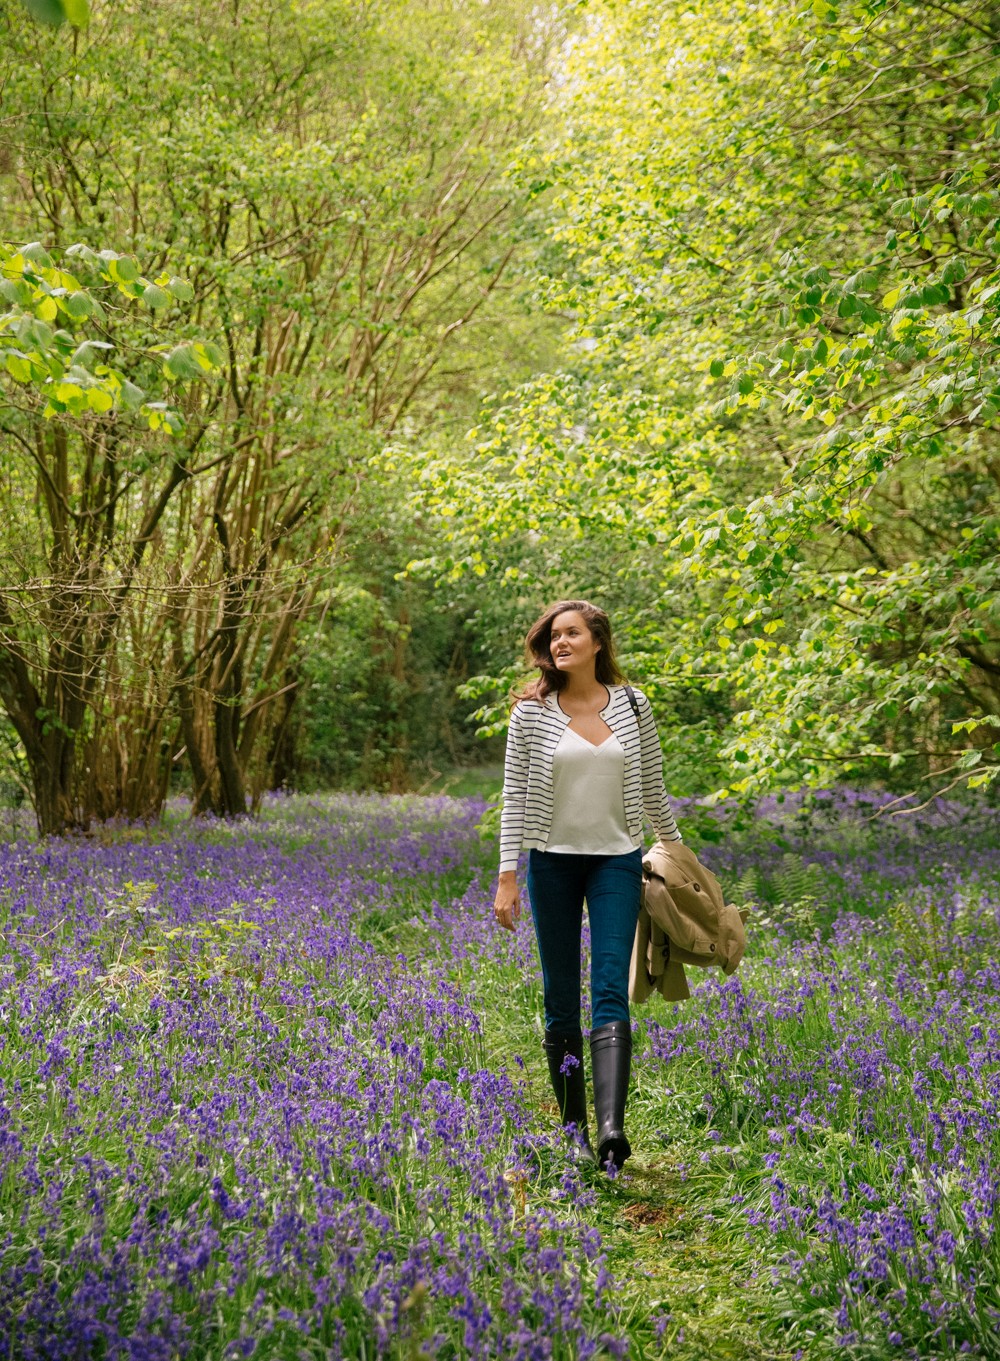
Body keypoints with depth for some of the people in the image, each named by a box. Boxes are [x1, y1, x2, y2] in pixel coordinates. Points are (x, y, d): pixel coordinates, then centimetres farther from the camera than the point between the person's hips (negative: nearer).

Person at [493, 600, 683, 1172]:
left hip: (617, 860, 0)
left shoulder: (632, 705, 1)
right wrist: (507, 878, -5)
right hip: (553, 861, 0)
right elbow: (515, 796, -2)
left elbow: (653, 787, 12)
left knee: (611, 992, -12)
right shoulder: (532, 711, -3)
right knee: (561, 998, 6)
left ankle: (612, 1128, -21)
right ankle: (572, 1127, 16)